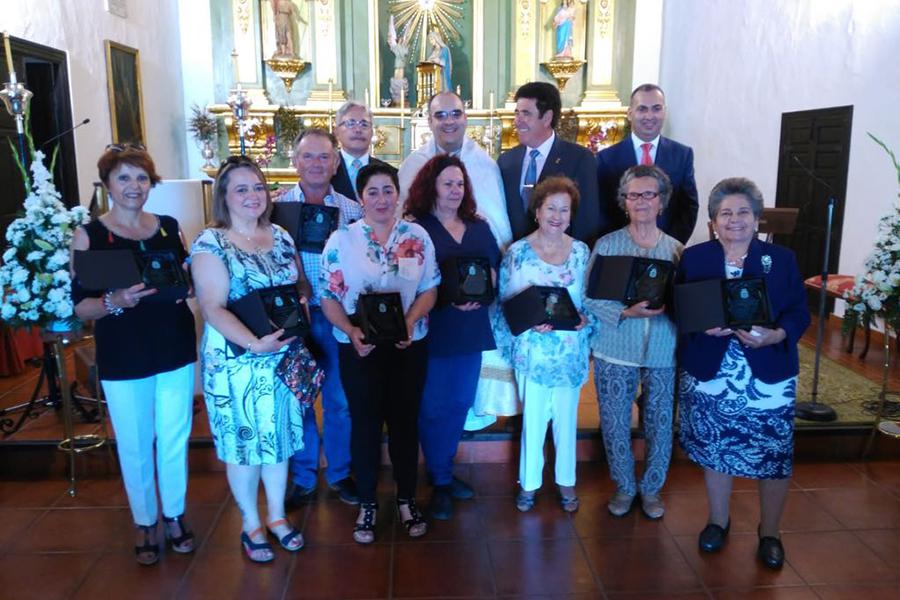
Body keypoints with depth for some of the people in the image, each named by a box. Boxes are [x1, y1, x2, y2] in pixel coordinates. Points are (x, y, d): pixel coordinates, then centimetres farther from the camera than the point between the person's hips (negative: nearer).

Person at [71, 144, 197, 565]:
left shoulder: (169, 227, 5)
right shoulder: (89, 235, -4)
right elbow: (80, 306, -5)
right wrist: (114, 301, -25)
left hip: (175, 351, 3)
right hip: (123, 360, -2)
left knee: (175, 439, 12)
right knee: (135, 447, 8)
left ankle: (175, 515, 32)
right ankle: (145, 524, 29)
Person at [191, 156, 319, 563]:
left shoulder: (280, 237, 7)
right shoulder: (210, 243, -11)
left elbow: (302, 284, 13)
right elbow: (213, 308, -18)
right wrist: (255, 342, -28)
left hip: (284, 356, 5)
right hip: (236, 360, -5)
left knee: (279, 435, 15)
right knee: (243, 440, 8)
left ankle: (277, 515, 34)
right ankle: (250, 524, 28)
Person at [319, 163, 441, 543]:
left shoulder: (418, 237, 1)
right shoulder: (341, 239, -3)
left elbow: (429, 289, 2)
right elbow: (329, 297, -4)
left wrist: (410, 321, -16)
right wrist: (351, 331, -20)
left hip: (409, 346, 1)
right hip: (359, 348, -1)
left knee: (405, 421, 12)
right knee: (365, 423, 10)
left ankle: (407, 499, 30)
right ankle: (366, 504, 27)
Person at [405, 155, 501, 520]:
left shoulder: (479, 227, 12)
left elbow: (493, 268, 12)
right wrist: (449, 298, -23)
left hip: (472, 328, 6)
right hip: (433, 330, -5)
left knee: (460, 403, 15)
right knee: (434, 408, 4)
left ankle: (443, 470, 33)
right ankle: (440, 482, 20)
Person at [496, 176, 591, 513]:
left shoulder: (581, 251, 1)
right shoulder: (518, 252, -5)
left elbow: (590, 299, 7)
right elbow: (508, 304, -3)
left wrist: (585, 318, -12)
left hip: (571, 352, 2)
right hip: (533, 350, -2)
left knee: (567, 419, 14)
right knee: (532, 418, 8)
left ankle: (566, 482, 32)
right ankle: (529, 482, 27)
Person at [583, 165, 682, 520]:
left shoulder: (677, 249, 4)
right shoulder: (606, 245, -2)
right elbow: (590, 298, -7)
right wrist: (625, 312, -21)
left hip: (664, 353, 2)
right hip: (615, 351, -1)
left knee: (660, 424, 9)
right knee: (615, 424, 8)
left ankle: (651, 488, 32)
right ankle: (624, 487, 30)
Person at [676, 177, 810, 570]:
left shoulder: (782, 259, 2)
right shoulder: (693, 258, 2)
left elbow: (799, 314, -1)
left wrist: (775, 336, -21)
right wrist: (703, 327, -19)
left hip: (769, 377, 0)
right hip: (710, 375, 1)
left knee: (775, 456, 4)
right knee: (715, 450, 13)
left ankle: (769, 534, 27)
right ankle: (718, 521, 36)